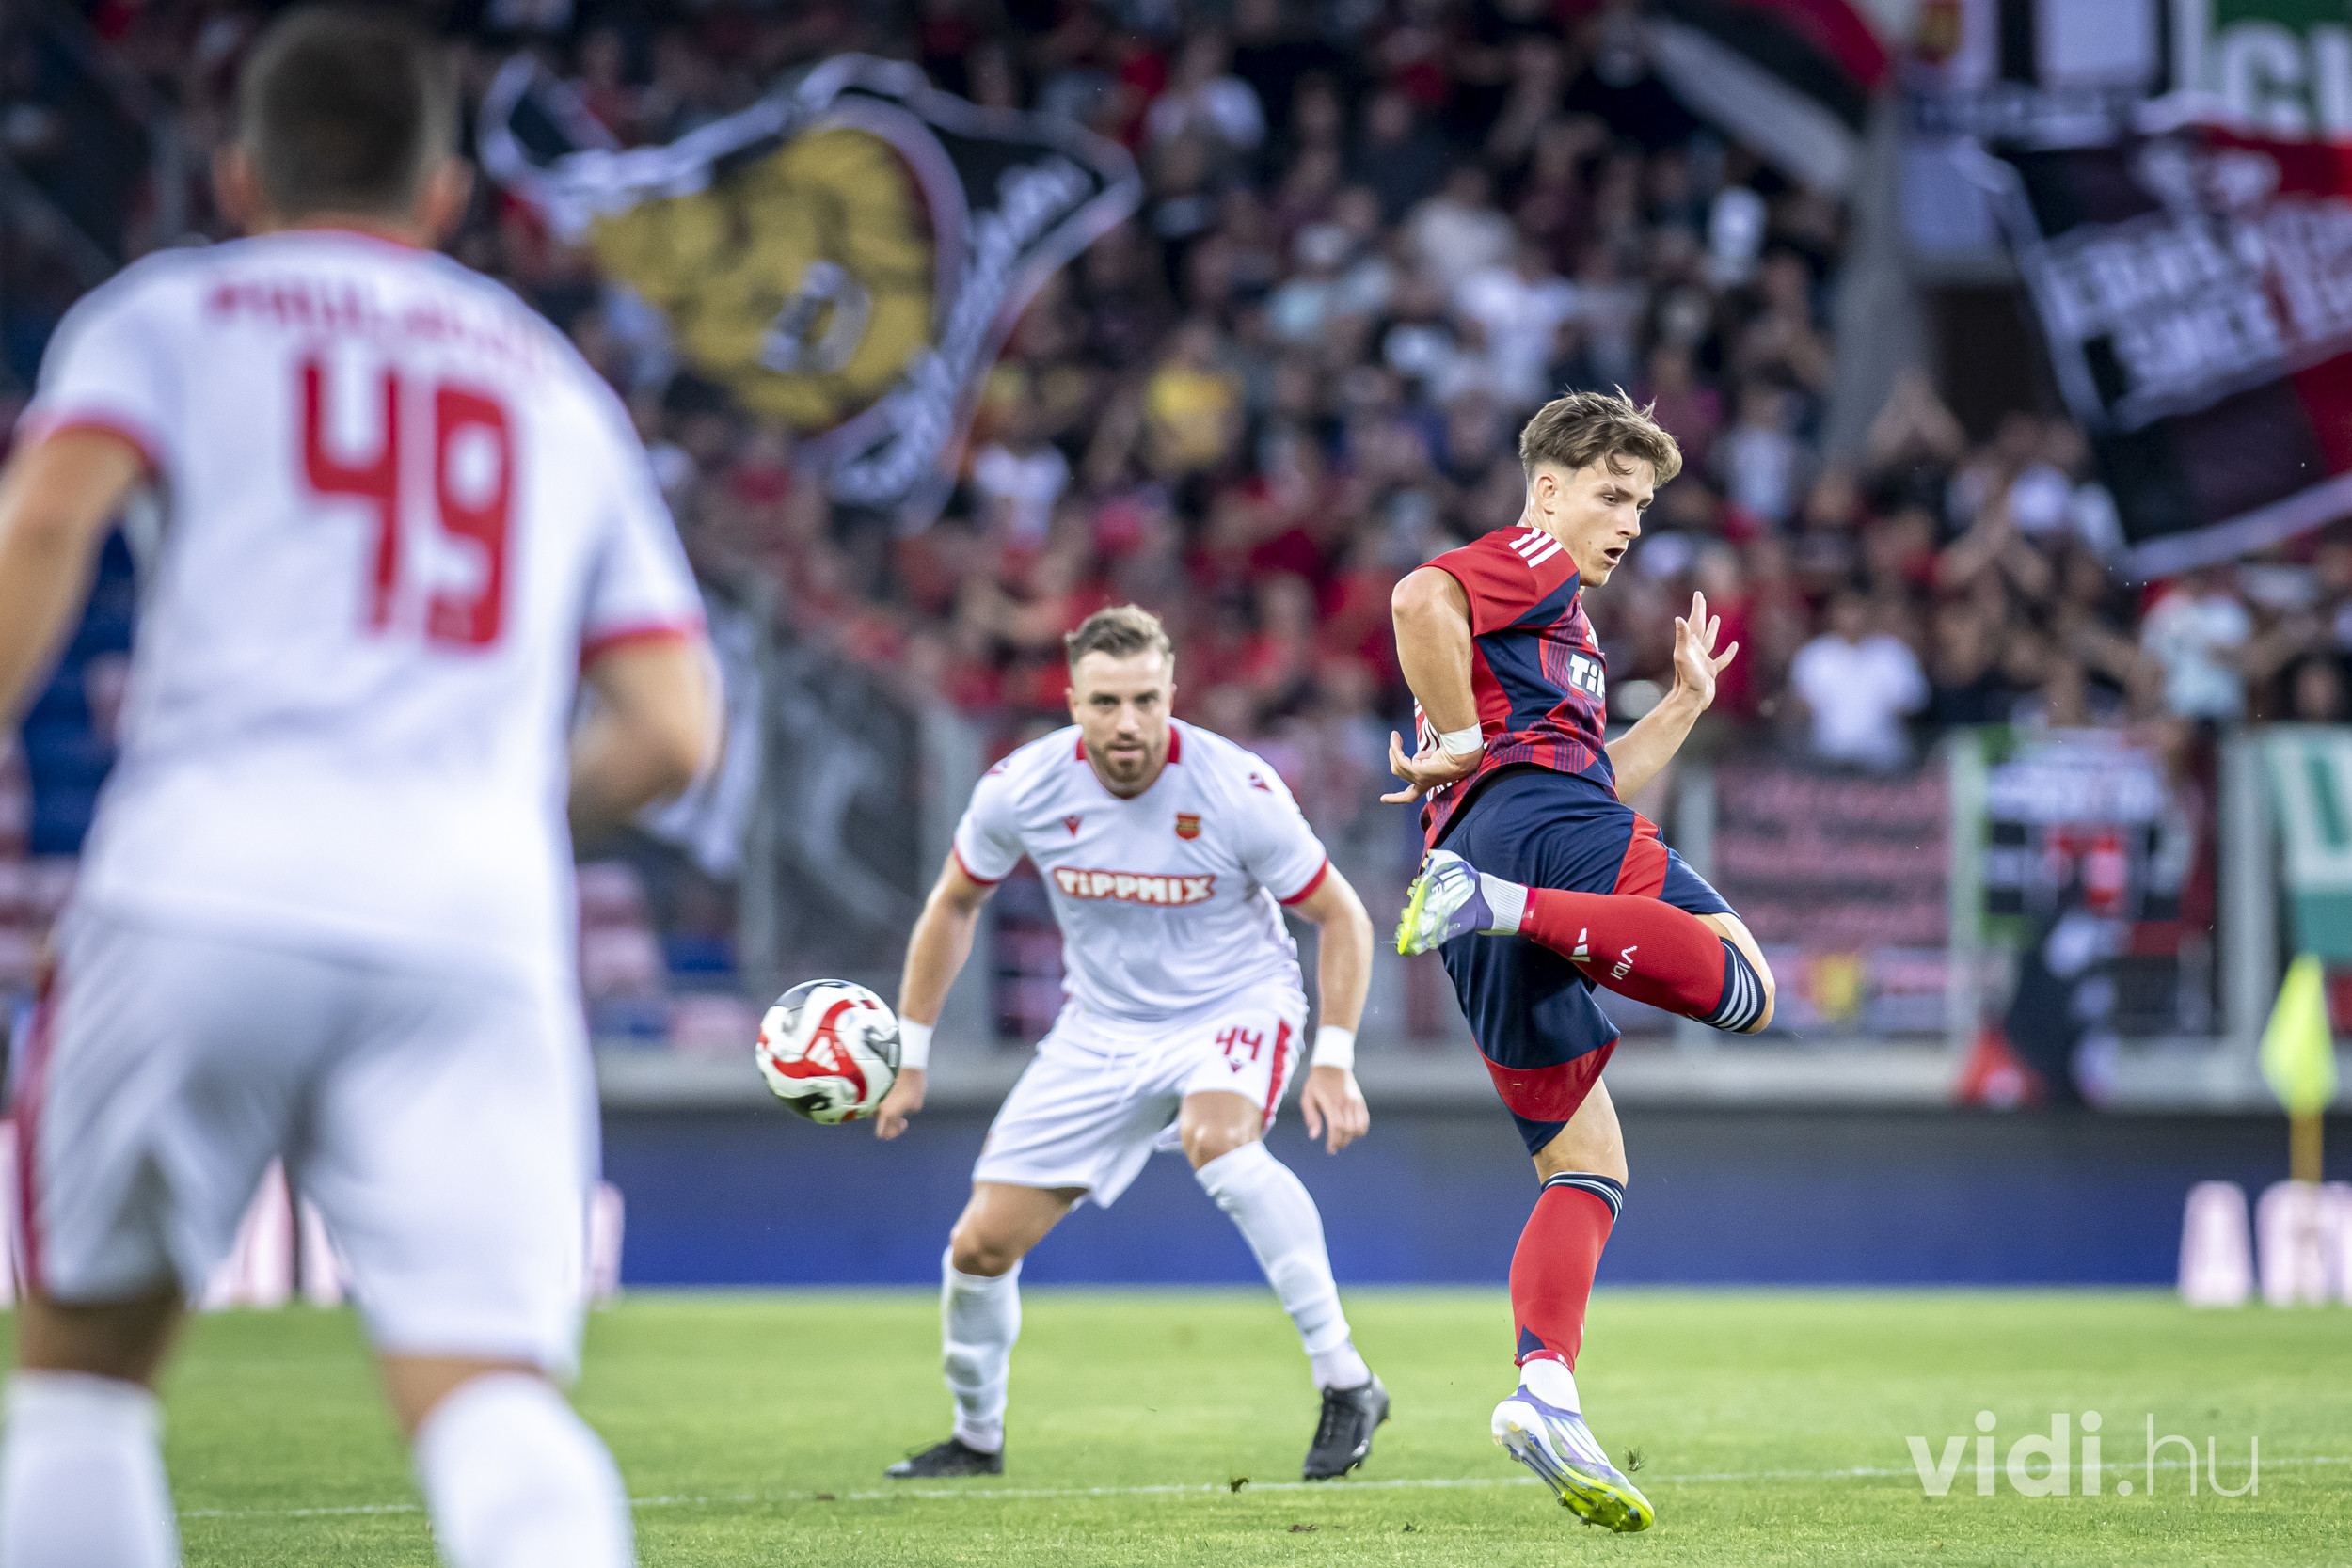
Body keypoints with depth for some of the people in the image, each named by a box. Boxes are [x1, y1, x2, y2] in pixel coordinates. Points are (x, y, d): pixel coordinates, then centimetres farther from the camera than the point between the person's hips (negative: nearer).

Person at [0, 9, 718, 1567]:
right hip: (479, 924, 2)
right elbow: (672, 733, 20)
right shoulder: (559, 389, 27)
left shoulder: (168, 316, 18)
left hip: (207, 888, -1)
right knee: (488, 1385, -12)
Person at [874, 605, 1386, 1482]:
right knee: (981, 1245, -1)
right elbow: (954, 905, 5)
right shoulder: (1021, 790, -15)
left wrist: (1334, 1063, -19)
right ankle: (976, 1437, 29)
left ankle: (1345, 1384, -31)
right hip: (1102, 1028, 4)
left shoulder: (1237, 793, -23)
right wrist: (909, 1056, 5)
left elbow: (1342, 918, -9)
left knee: (1215, 1140, -39)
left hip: (1235, 1005, -4)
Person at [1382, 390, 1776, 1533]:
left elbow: (1591, 792, 36)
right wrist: (1461, 737, -11)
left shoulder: (1564, 626, 38)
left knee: (1585, 1164, 5)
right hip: (1522, 810, -9)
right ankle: (1503, 906, -36)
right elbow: (1421, 597, -13)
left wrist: (1683, 702, 34)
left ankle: (1545, 1390, -13)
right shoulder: (1528, 560, 9)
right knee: (1743, 983, -25)